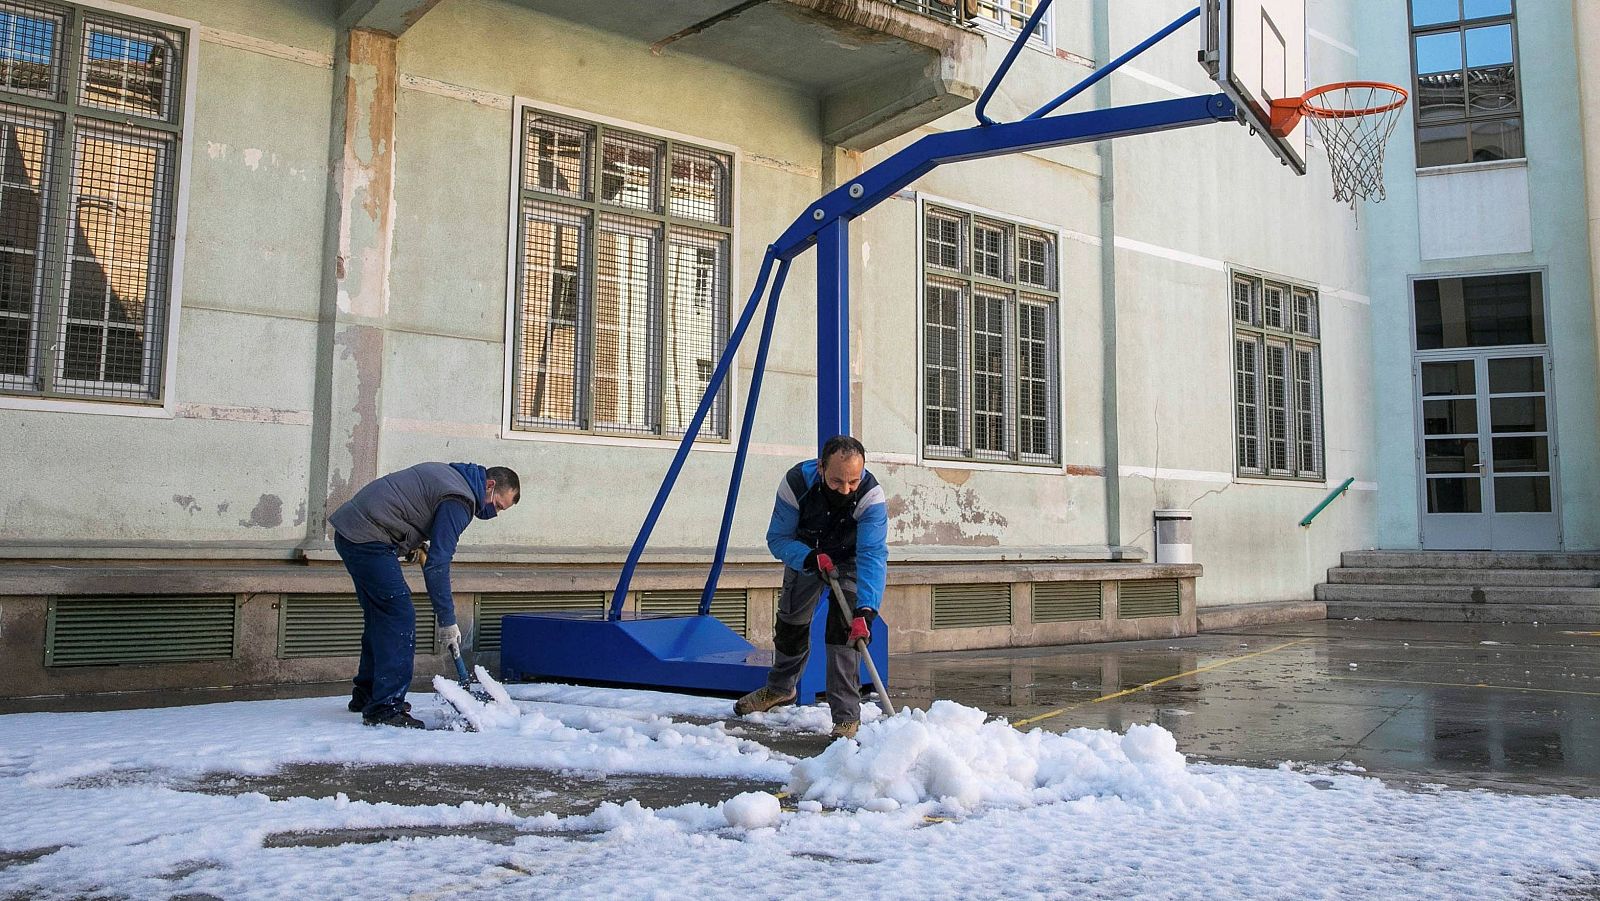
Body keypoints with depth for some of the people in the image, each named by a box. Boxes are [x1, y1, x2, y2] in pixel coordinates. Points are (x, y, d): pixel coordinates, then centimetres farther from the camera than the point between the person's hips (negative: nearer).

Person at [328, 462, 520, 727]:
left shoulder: (450, 474, 15)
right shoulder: (459, 501, -15)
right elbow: (437, 565, -18)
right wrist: (447, 621, -14)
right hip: (367, 538, -11)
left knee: (379, 616, 18)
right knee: (399, 617, -12)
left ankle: (366, 694, 29)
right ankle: (386, 708, -12)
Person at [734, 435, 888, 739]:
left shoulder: (871, 495, -39)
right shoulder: (796, 483, -34)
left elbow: (873, 555, -47)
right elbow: (777, 538, -23)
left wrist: (865, 610, -59)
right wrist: (808, 558, -43)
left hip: (849, 560, -3)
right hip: (805, 554, 3)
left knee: (844, 628, -21)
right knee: (790, 621, 14)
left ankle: (846, 716, -13)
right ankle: (780, 688, 42)